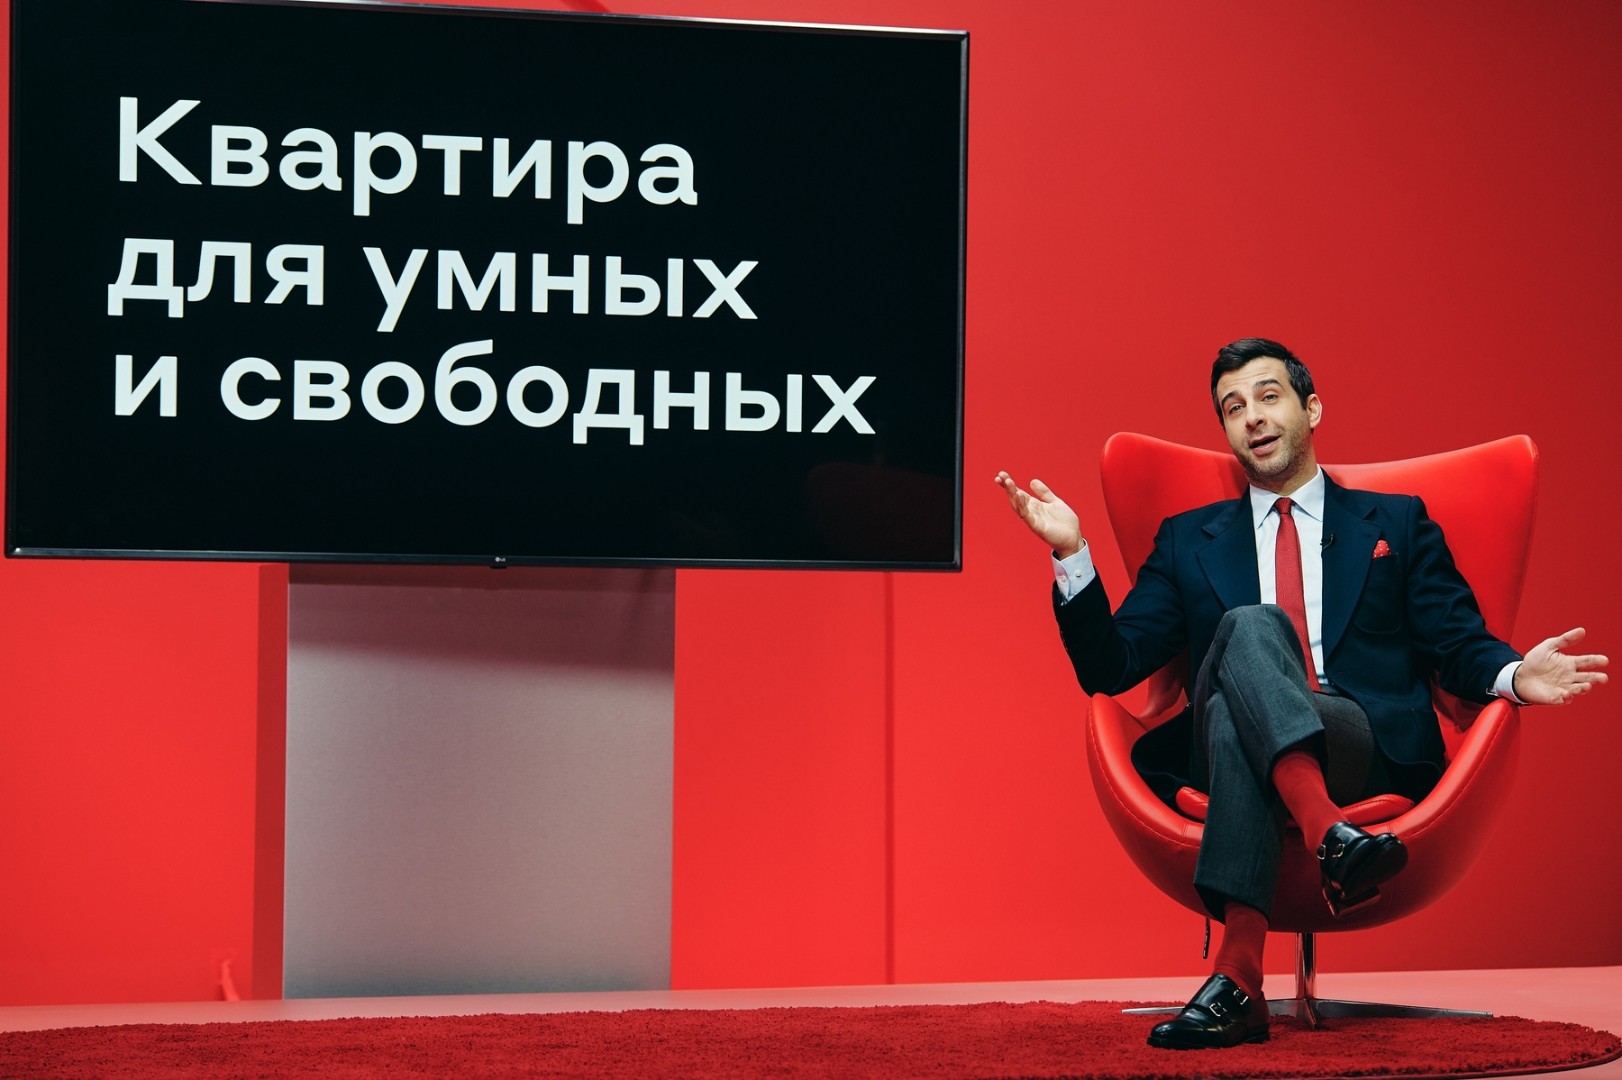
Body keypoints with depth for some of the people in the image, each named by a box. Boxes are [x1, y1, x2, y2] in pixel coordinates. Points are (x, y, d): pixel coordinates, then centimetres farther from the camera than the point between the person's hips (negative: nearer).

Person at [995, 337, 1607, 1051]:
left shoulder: (1397, 523, 24)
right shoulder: (1190, 541, 25)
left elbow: (1459, 646, 15)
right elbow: (1110, 666, 16)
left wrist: (1514, 677, -10)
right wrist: (1072, 554, 1)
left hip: (1374, 750, -1)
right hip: (1227, 762, 1)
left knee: (1235, 710, -35)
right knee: (1249, 623, -32)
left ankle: (1238, 975, -50)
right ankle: (1329, 835, -53)